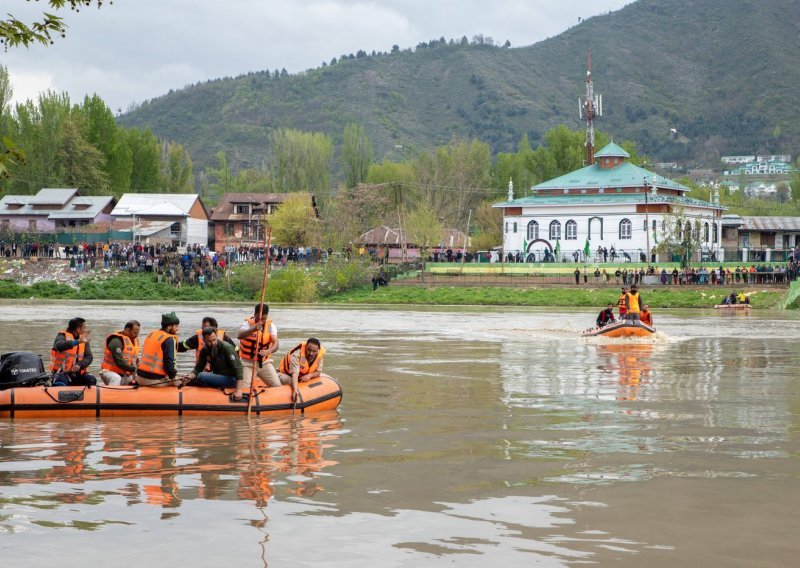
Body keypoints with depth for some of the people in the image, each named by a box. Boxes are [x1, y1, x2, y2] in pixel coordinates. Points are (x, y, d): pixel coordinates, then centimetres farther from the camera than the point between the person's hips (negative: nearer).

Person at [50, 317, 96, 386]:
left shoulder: (84, 339, 9)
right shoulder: (63, 336, -6)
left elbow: (89, 357, -1)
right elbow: (59, 346, -31)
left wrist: (79, 365, -22)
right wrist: (78, 341, -41)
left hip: (78, 373, 5)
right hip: (62, 372, -5)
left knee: (92, 380, -21)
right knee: (60, 384, -36)